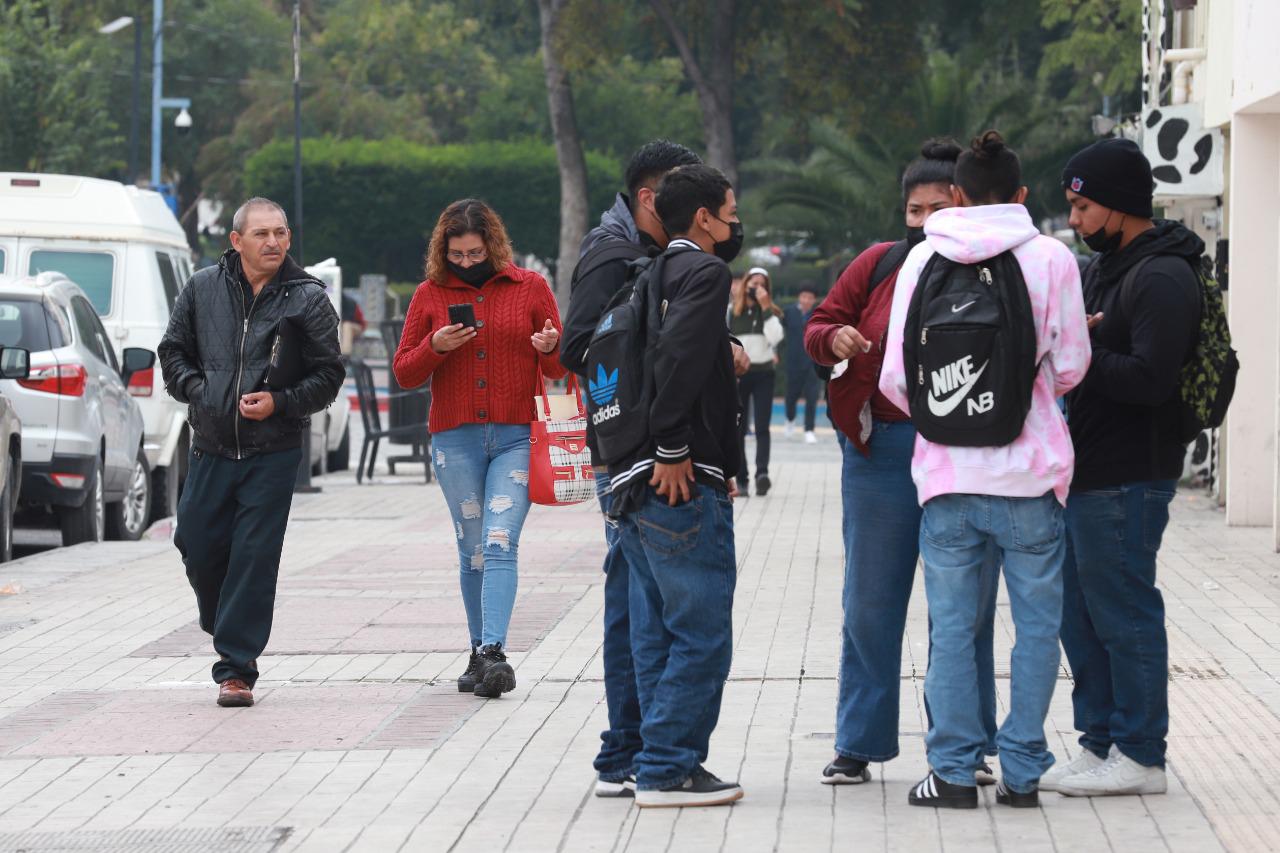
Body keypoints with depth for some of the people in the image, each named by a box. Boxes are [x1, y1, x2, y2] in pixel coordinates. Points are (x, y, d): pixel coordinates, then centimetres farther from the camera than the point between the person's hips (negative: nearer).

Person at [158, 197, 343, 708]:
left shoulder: (308, 299, 0)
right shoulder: (202, 289, 6)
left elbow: (327, 376, 0)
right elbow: (173, 351, 14)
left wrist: (280, 402, -15)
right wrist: (198, 390, -4)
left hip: (273, 451, -3)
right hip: (210, 447, 3)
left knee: (254, 556, -6)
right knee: (197, 545, 4)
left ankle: (235, 667, -2)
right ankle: (223, 626, 32)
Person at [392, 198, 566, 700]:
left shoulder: (530, 288, 7)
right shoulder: (430, 295, 9)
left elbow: (558, 370, 11)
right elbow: (404, 373, 9)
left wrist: (551, 348, -12)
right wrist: (435, 347, -10)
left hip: (517, 437, -2)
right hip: (456, 441, 2)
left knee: (500, 544, -14)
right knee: (473, 550, 4)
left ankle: (493, 653, -21)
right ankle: (479, 655, 12)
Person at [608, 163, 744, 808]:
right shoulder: (704, 273, -8)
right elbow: (679, 356, -23)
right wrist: (672, 449, -19)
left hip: (636, 485, 9)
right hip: (683, 485, -9)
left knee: (656, 633, 12)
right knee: (701, 633, -5)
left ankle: (659, 765, 16)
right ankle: (669, 770, -5)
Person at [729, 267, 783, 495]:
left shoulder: (771, 312, 7)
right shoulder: (732, 311, 7)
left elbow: (775, 337, -11)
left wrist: (765, 307, -12)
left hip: (763, 374, -1)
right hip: (738, 374, 1)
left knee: (762, 427, -12)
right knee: (738, 429, 1)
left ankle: (762, 472, -24)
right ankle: (741, 479, 3)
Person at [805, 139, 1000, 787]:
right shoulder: (879, 265, 5)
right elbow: (818, 327, 11)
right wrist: (834, 339, -11)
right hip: (882, 449, 2)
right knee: (870, 604, 6)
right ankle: (858, 745, 15)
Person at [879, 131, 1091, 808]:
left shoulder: (923, 260, 1)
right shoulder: (1051, 258, -3)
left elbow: (895, 378, 1)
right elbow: (1070, 368, -1)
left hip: (948, 473, 1)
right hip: (1029, 473, -1)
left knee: (951, 624, 8)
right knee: (1036, 623, 8)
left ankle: (954, 771, 8)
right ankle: (1021, 771, 8)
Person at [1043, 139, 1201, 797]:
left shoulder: (1162, 279, -15)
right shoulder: (1107, 266, 17)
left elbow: (1149, 379, -24)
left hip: (1126, 482, -10)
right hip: (1087, 472, 10)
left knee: (1124, 615, -4)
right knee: (1079, 615, 14)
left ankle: (1139, 756, 4)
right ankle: (1101, 743, 22)